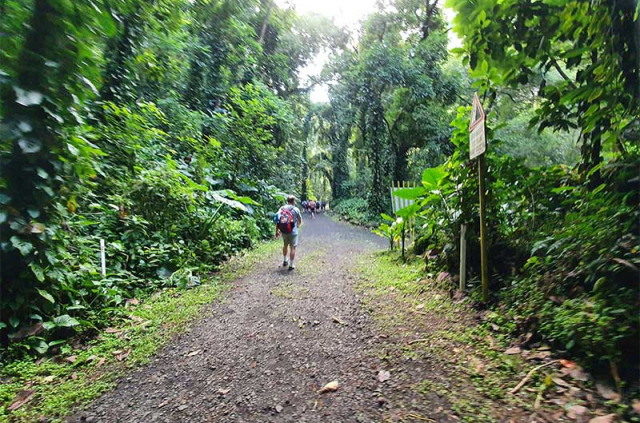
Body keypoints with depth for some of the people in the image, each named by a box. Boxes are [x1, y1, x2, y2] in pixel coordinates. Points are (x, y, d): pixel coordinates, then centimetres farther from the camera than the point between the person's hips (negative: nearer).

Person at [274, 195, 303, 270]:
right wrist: (298, 225, 25)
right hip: (292, 232, -5)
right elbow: (300, 221, 3)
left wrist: (277, 231, 7)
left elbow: (277, 220, 0)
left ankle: (284, 261, 38)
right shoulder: (295, 209, -7)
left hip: (283, 231, 5)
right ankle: (291, 265, 8)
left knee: (285, 245, 25)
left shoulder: (281, 208, 2)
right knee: (293, 248, 5)